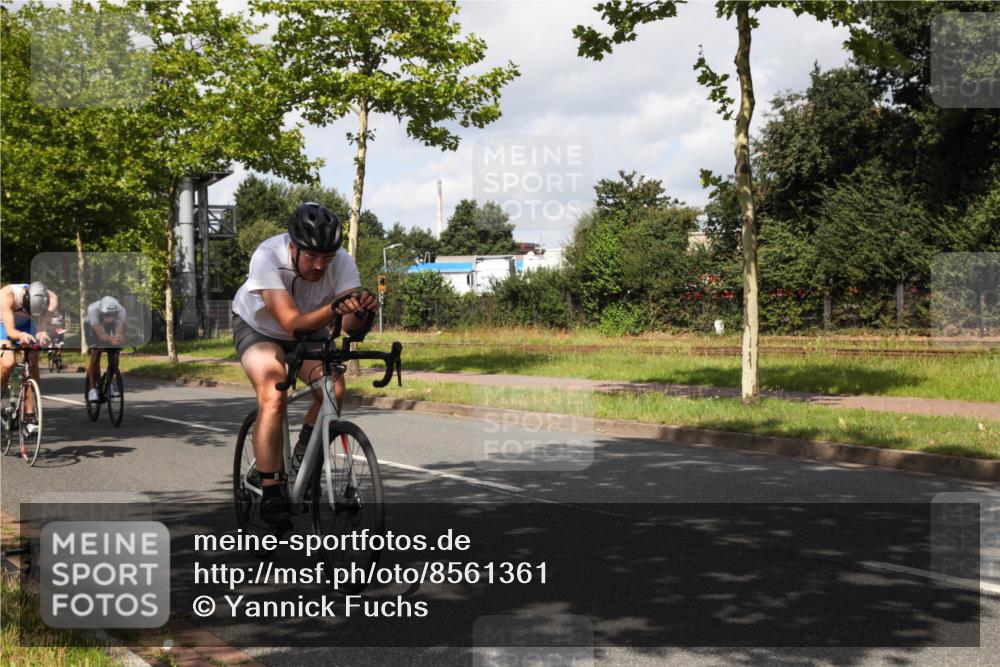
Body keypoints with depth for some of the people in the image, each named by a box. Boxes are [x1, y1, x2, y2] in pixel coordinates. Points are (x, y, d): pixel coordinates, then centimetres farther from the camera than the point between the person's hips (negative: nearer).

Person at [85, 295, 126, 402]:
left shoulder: (121, 311, -37)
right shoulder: (93, 310, -42)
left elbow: (120, 332, -40)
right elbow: (101, 334, -45)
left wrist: (119, 338, -64)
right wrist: (111, 338, -66)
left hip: (110, 327, 2)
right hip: (93, 326, -2)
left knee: (114, 356, -11)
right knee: (95, 354, -18)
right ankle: (92, 388, -9)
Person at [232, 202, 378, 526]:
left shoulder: (342, 262, -26)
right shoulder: (267, 257, -35)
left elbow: (352, 327, -32)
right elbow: (293, 324, -44)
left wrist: (362, 313, -55)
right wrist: (334, 309, -60)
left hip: (309, 331, 3)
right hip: (258, 328, -3)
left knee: (334, 387, -24)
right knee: (273, 396, -28)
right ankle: (271, 494, -21)